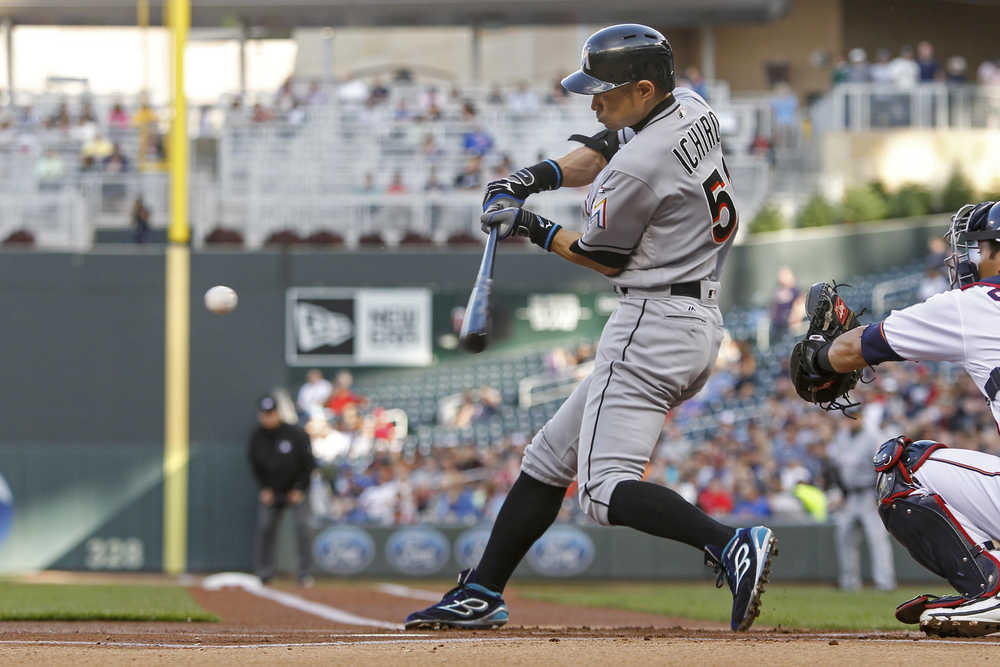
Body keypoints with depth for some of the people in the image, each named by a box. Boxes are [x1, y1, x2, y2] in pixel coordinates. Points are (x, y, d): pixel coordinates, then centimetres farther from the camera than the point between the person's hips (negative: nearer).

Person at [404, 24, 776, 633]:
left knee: (605, 489, -17)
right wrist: (537, 177, 10)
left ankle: (730, 545, -31)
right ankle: (482, 595, 20)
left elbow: (605, 257, -5)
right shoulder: (690, 107, 7)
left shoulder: (636, 171, -20)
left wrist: (538, 230, 10)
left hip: (653, 325, -11)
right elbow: (609, 148, 23)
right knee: (551, 456, 16)